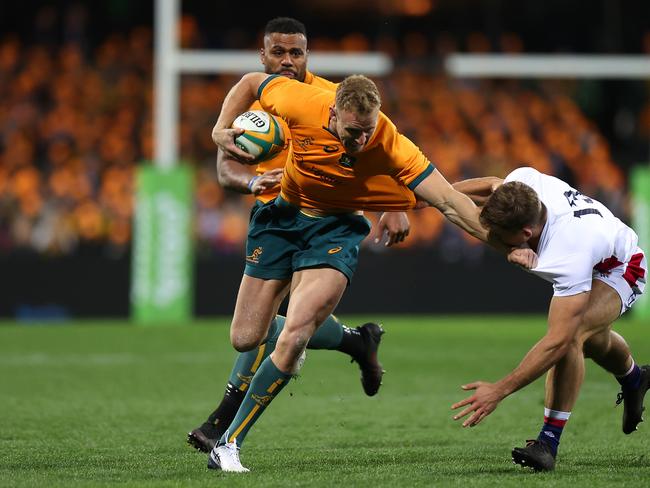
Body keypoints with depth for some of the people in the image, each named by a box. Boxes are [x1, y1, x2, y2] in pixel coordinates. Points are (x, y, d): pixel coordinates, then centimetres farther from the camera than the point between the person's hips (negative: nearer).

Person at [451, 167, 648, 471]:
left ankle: (549, 442, -27)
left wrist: (499, 390, -49)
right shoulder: (523, 182, -33)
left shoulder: (570, 256, -49)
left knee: (570, 336, -35)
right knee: (591, 340, 32)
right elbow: (493, 184, -4)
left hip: (618, 271, -9)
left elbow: (558, 341, -49)